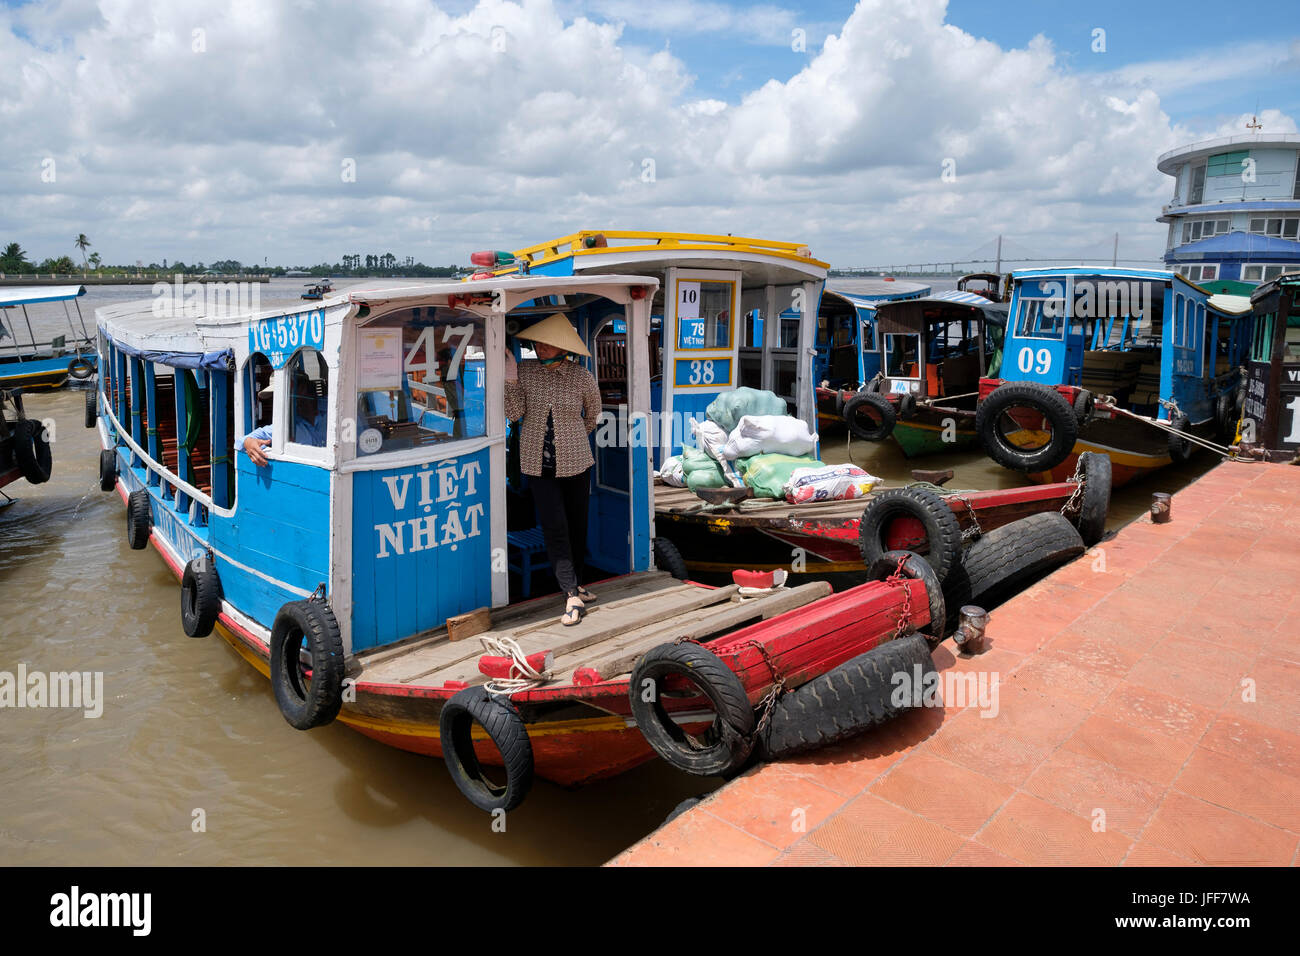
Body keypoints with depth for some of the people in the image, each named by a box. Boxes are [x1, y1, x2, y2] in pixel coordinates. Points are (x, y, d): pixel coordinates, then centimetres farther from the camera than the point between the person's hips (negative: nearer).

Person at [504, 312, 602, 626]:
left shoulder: (581, 376, -5)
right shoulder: (524, 371, -3)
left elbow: (593, 412, 13)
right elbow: (514, 414, -6)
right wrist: (511, 380, -15)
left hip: (575, 461, 0)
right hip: (538, 462, 0)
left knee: (578, 524, 9)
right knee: (554, 526, -7)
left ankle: (576, 585, 26)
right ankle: (572, 596, -7)